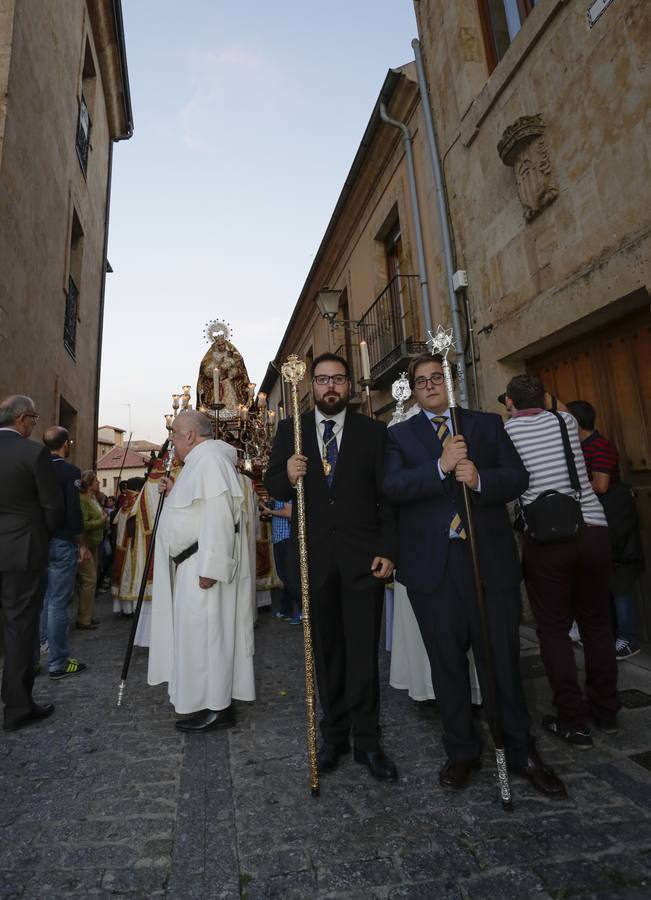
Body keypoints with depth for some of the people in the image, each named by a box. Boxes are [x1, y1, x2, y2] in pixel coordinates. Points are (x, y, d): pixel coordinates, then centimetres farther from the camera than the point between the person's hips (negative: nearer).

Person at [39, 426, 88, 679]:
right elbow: (74, 512, -16)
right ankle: (58, 663, 11)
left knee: (40, 601, 17)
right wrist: (82, 545, -6)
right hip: (62, 544, -6)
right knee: (58, 604, 1)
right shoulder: (70, 471, -13)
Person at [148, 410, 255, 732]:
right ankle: (212, 698, 28)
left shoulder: (210, 459, -17)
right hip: (195, 564, 10)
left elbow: (218, 516, -25)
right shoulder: (201, 461, 16)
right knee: (200, 631, 16)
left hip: (204, 565, -10)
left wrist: (209, 569, -26)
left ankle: (216, 708, 12)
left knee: (204, 632, -1)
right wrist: (175, 493, 12)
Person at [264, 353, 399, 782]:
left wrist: (387, 550, -8)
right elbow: (272, 486, 8)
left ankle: (367, 742, 21)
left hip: (363, 555, -1)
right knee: (326, 649, 13)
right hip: (314, 555, 2)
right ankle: (334, 735, 30)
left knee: (363, 650, 4)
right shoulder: (290, 431, 6)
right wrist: (287, 476, -15)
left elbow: (387, 496, 0)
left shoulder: (374, 432, 2)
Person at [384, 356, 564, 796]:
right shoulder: (400, 435, 7)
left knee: (503, 659, 9)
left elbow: (518, 476, 3)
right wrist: (441, 467, -21)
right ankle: (462, 751, 31)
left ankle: (521, 751, 31)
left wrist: (480, 479, -17)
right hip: (433, 565, 0)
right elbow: (392, 486, -9)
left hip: (491, 559, 1)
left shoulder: (488, 424, 11)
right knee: (447, 662, 12)